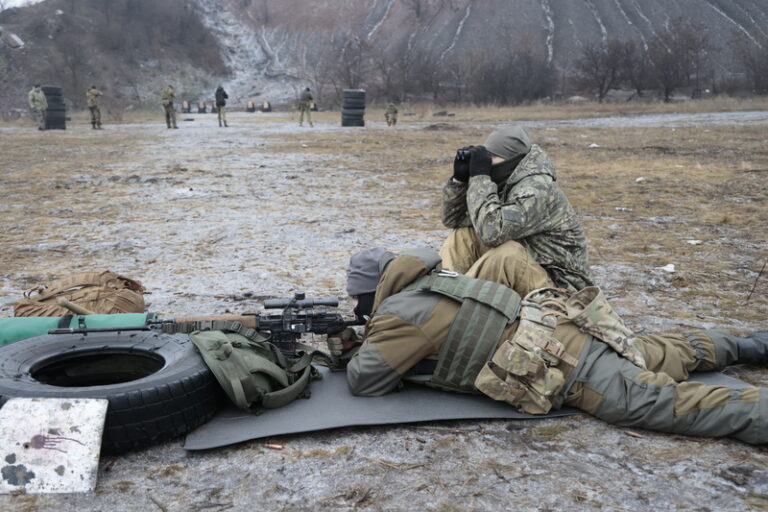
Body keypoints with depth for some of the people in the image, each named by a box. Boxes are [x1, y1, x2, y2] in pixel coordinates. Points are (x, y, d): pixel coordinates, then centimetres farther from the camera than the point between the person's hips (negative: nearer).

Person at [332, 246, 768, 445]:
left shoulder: (399, 312, -7)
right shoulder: (438, 282, 18)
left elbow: (365, 381, -6)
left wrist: (355, 355, 17)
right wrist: (358, 344, 25)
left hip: (561, 364, -9)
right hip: (564, 329, 9)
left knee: (670, 403, -10)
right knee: (661, 357, 26)